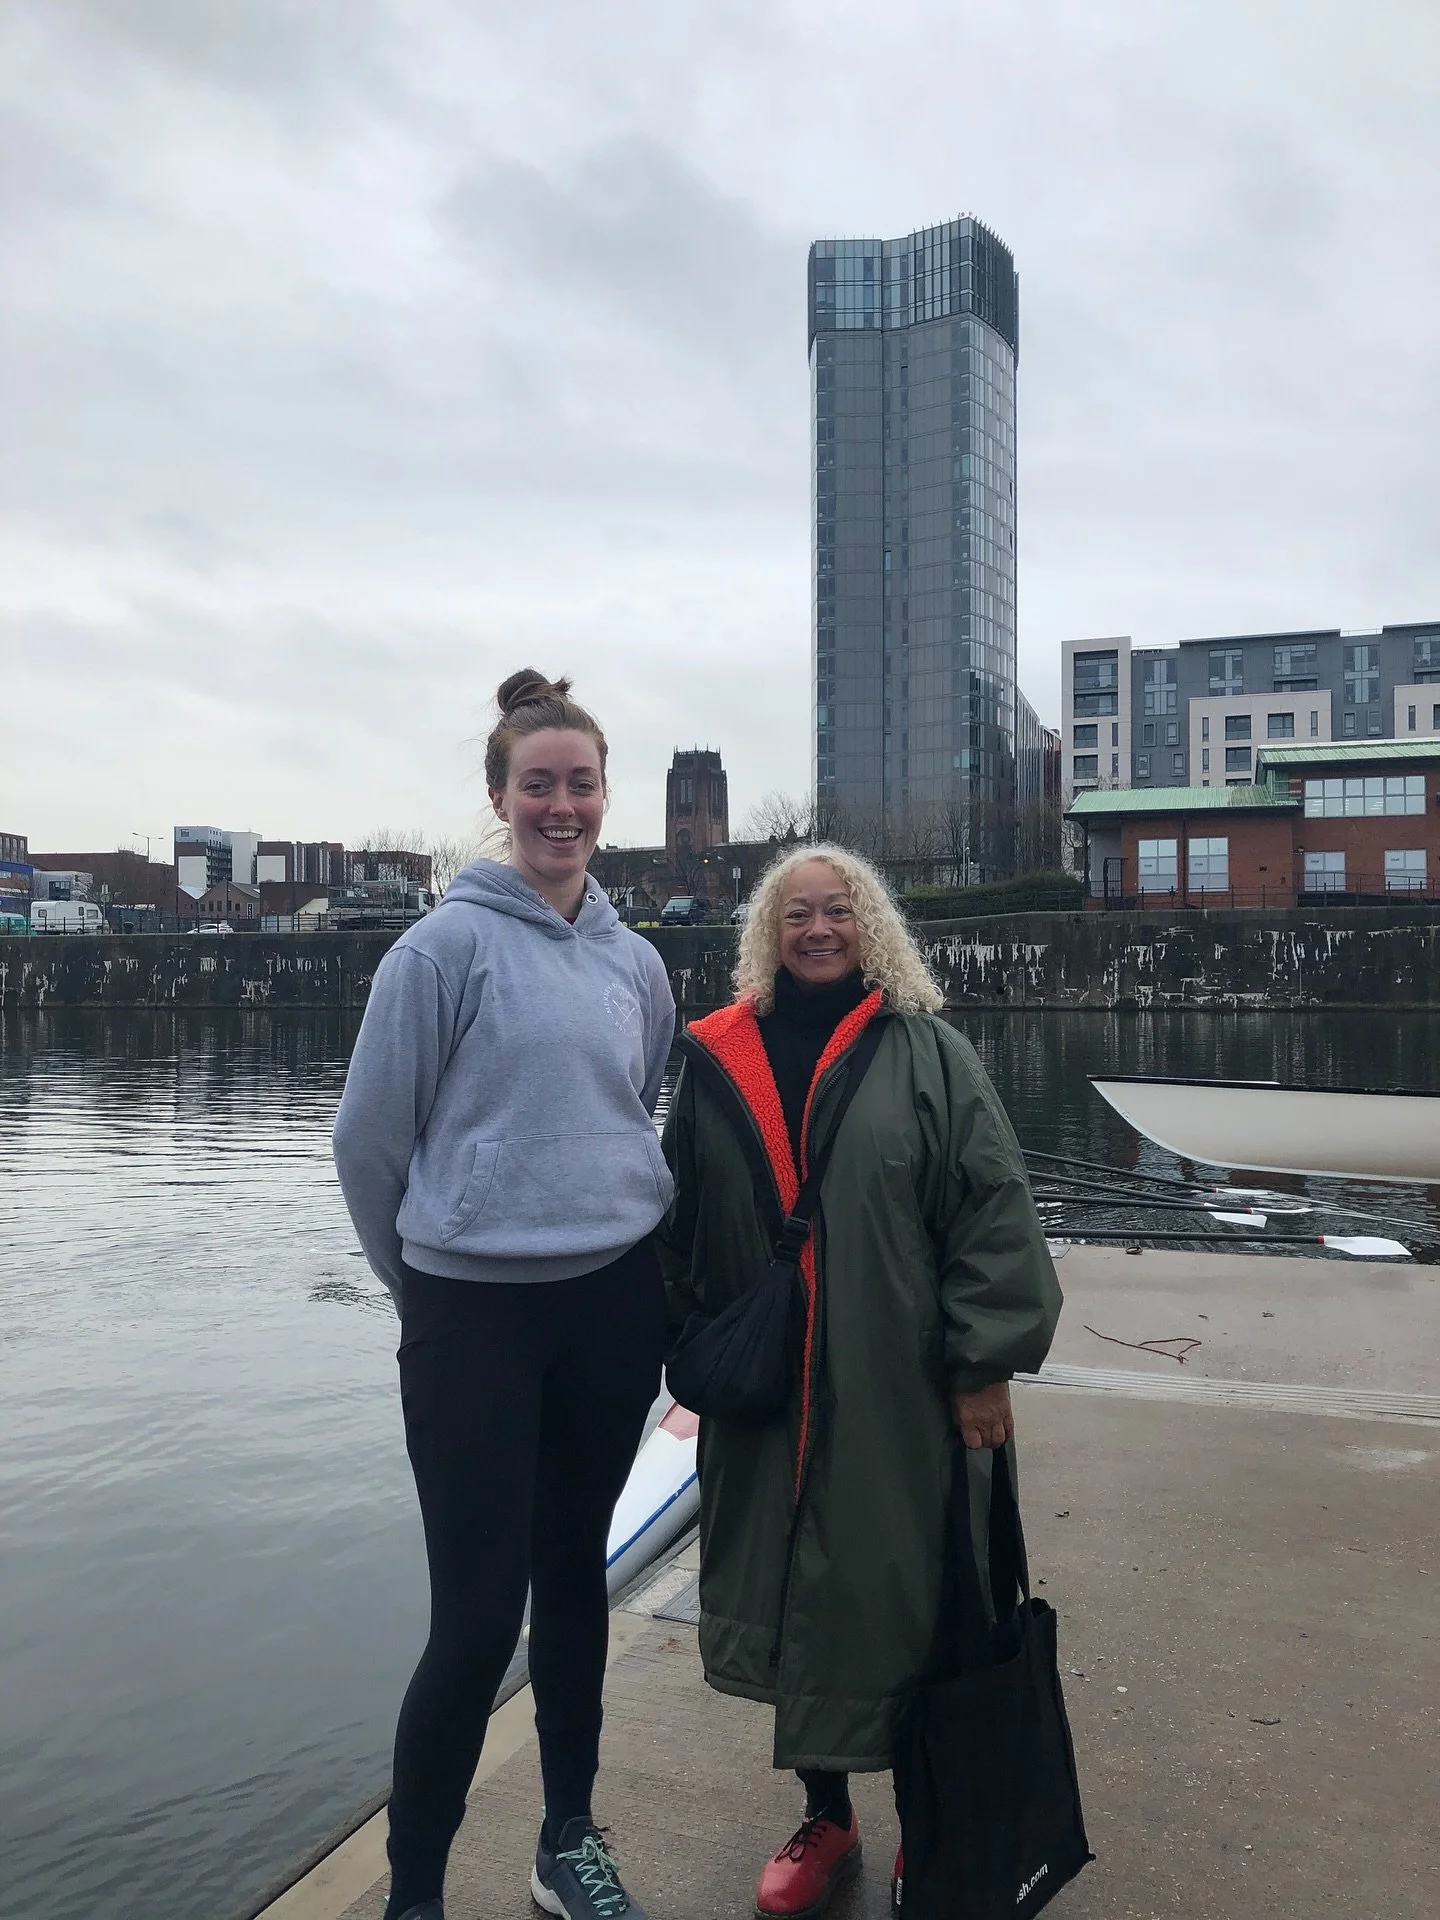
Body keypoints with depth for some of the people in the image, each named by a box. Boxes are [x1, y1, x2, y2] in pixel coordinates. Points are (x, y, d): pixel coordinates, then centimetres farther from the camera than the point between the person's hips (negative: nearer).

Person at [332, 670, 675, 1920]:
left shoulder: (637, 963, 6)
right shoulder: (450, 945, -10)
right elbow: (369, 1136, -4)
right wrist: (429, 1274, 7)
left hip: (616, 1301, 5)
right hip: (475, 1311, -5)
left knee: (574, 1574, 17)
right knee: (479, 1611, -1)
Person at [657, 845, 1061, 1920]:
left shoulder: (927, 1054, -3)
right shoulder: (718, 1059, 4)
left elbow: (995, 1211, -7)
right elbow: (680, 1224, 11)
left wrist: (984, 1365, -10)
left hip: (897, 1393, -2)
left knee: (902, 1604, 8)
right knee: (786, 1602, 13)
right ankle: (827, 1822, 35)